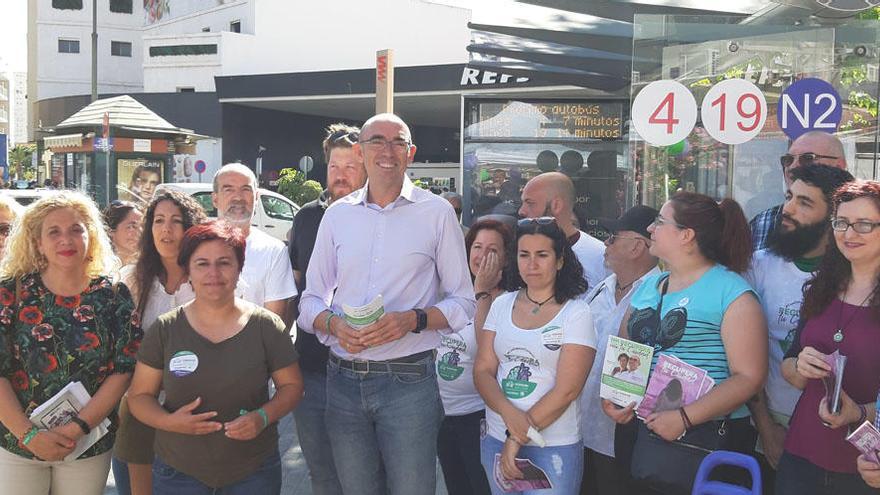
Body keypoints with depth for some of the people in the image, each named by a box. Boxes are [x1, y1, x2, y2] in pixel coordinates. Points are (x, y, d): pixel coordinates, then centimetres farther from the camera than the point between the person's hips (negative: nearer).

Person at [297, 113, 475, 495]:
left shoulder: (436, 212, 0)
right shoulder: (338, 214, 8)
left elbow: (463, 303, 1)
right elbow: (311, 300, 11)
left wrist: (413, 319, -17)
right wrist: (334, 325, -11)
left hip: (408, 380, -3)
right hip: (343, 379, 3)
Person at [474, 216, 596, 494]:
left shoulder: (576, 313, -6)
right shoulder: (501, 305, 6)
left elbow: (567, 390, -12)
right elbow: (482, 370, 2)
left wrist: (517, 440, -12)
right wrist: (508, 412, -17)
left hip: (554, 447, -3)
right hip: (496, 438, 4)